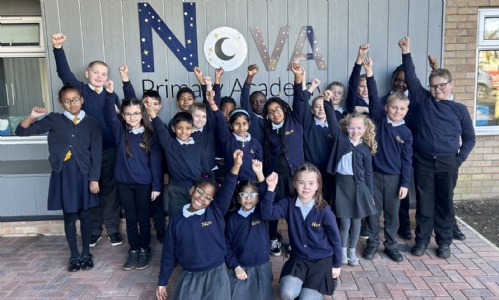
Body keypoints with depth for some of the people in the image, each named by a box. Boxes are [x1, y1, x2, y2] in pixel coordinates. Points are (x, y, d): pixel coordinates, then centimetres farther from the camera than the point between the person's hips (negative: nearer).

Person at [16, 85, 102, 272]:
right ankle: (74, 256, 24)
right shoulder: (54, 120, 0)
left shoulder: (90, 123, -1)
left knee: (84, 215, 10)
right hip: (62, 174, 0)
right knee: (69, 216, 9)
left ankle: (86, 254, 26)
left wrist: (94, 179, -7)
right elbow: (21, 131, 0)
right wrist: (32, 117, -19)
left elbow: (96, 153, -3)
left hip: (83, 174, 0)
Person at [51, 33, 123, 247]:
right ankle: (94, 230, 24)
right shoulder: (80, 90, 0)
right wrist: (58, 48, -29)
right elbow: (64, 73, -17)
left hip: (110, 149, 1)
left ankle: (113, 229, 22)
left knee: (110, 188, 9)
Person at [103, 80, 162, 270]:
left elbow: (155, 162, -6)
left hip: (144, 183, -2)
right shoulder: (120, 131, -1)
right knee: (130, 219, 13)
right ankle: (133, 250, 27)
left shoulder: (150, 135, -7)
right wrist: (110, 94, -33)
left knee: (143, 218, 10)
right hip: (124, 182, 2)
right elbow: (109, 116, -19)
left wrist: (156, 186, -8)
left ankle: (144, 250, 25)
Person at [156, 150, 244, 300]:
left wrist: (236, 165, -37)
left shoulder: (216, 212, -6)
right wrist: (162, 282, 7)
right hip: (188, 277, 1)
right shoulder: (177, 219, -2)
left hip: (215, 275, -1)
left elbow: (227, 189, -22)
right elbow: (169, 253, 4)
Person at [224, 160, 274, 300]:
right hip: (240, 267, 1)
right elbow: (227, 245, 1)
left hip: (262, 267, 0)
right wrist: (235, 267, -8)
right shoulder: (233, 219, -1)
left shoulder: (262, 212, -4)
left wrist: (259, 174, -37)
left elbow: (267, 200, -25)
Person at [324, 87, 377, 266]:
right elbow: (332, 120, -10)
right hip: (342, 183, -2)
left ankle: (352, 251, 29)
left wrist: (370, 193, 4)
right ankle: (343, 250, 24)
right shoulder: (340, 138, 0)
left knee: (356, 220, 11)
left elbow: (368, 172, 5)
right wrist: (328, 102, -21)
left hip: (358, 185, 2)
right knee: (345, 222, 1)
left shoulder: (365, 148, 2)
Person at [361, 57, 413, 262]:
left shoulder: (406, 132, -2)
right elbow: (374, 98, -15)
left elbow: (407, 160, 0)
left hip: (394, 177, 1)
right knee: (373, 211, 9)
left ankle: (391, 245, 27)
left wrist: (405, 183, -3)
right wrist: (370, 74, -26)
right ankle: (372, 243, 24)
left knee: (392, 213, 11)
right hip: (374, 174, -1)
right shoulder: (379, 119, -3)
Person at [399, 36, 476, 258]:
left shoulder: (459, 109, 2)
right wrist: (406, 53, -16)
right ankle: (422, 239, 23)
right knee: (424, 202, 9)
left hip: (447, 163, 0)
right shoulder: (423, 100, 2)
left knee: (445, 202, 11)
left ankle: (444, 241, 26)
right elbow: (411, 79, -7)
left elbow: (469, 138, 9)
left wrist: (460, 159, -2)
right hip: (423, 161, 0)